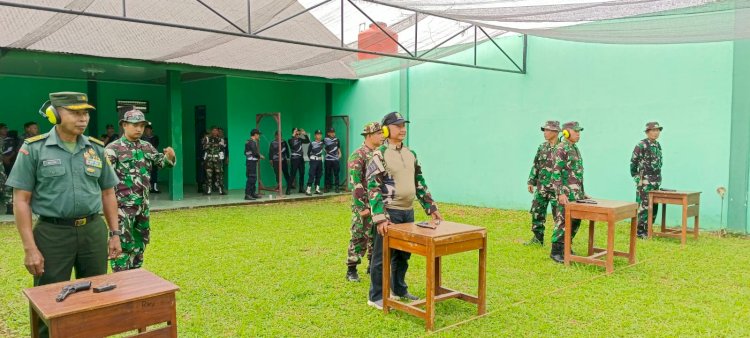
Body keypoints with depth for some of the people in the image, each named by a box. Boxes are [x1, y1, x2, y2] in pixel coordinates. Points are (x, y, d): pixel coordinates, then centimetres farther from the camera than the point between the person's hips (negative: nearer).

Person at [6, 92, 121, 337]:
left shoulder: (96, 148, 6)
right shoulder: (33, 149, -4)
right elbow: (21, 201, -5)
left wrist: (114, 233, 8)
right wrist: (29, 248, -10)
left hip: (94, 231, 3)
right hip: (52, 234, -3)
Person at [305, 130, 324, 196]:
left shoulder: (322, 143, 4)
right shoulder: (312, 143, -7)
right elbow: (308, 152, 1)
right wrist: (311, 158, 6)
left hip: (320, 161, 5)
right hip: (313, 161, -5)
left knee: (319, 175, 9)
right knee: (312, 175, -10)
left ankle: (317, 189, 17)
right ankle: (308, 190, -11)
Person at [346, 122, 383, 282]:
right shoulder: (358, 156, -13)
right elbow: (355, 183, -18)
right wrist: (362, 207, -20)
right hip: (364, 205, -7)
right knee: (359, 238, -1)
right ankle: (351, 270, 10)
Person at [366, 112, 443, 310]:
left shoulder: (411, 154, 11)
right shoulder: (379, 155, -11)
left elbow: (420, 184, 17)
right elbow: (373, 188, -16)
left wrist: (431, 208, 12)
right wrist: (379, 218, -23)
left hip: (408, 212, 7)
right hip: (390, 212, -7)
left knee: (403, 254, 16)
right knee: (383, 256, 1)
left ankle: (399, 290, 31)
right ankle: (376, 296, 12)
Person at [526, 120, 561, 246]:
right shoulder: (542, 147, 9)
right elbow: (536, 165, 14)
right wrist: (531, 181, 10)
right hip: (541, 188, 7)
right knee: (537, 212, 11)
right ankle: (538, 238, 23)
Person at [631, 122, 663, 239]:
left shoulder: (657, 145, 13)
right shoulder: (641, 145, -11)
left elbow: (658, 163, 20)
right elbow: (633, 162, -9)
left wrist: (658, 178, 17)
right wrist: (636, 178, -8)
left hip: (656, 182, 8)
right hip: (645, 181, -8)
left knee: (654, 207, 10)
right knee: (643, 206, -7)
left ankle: (647, 230, 18)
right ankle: (639, 231, -2)